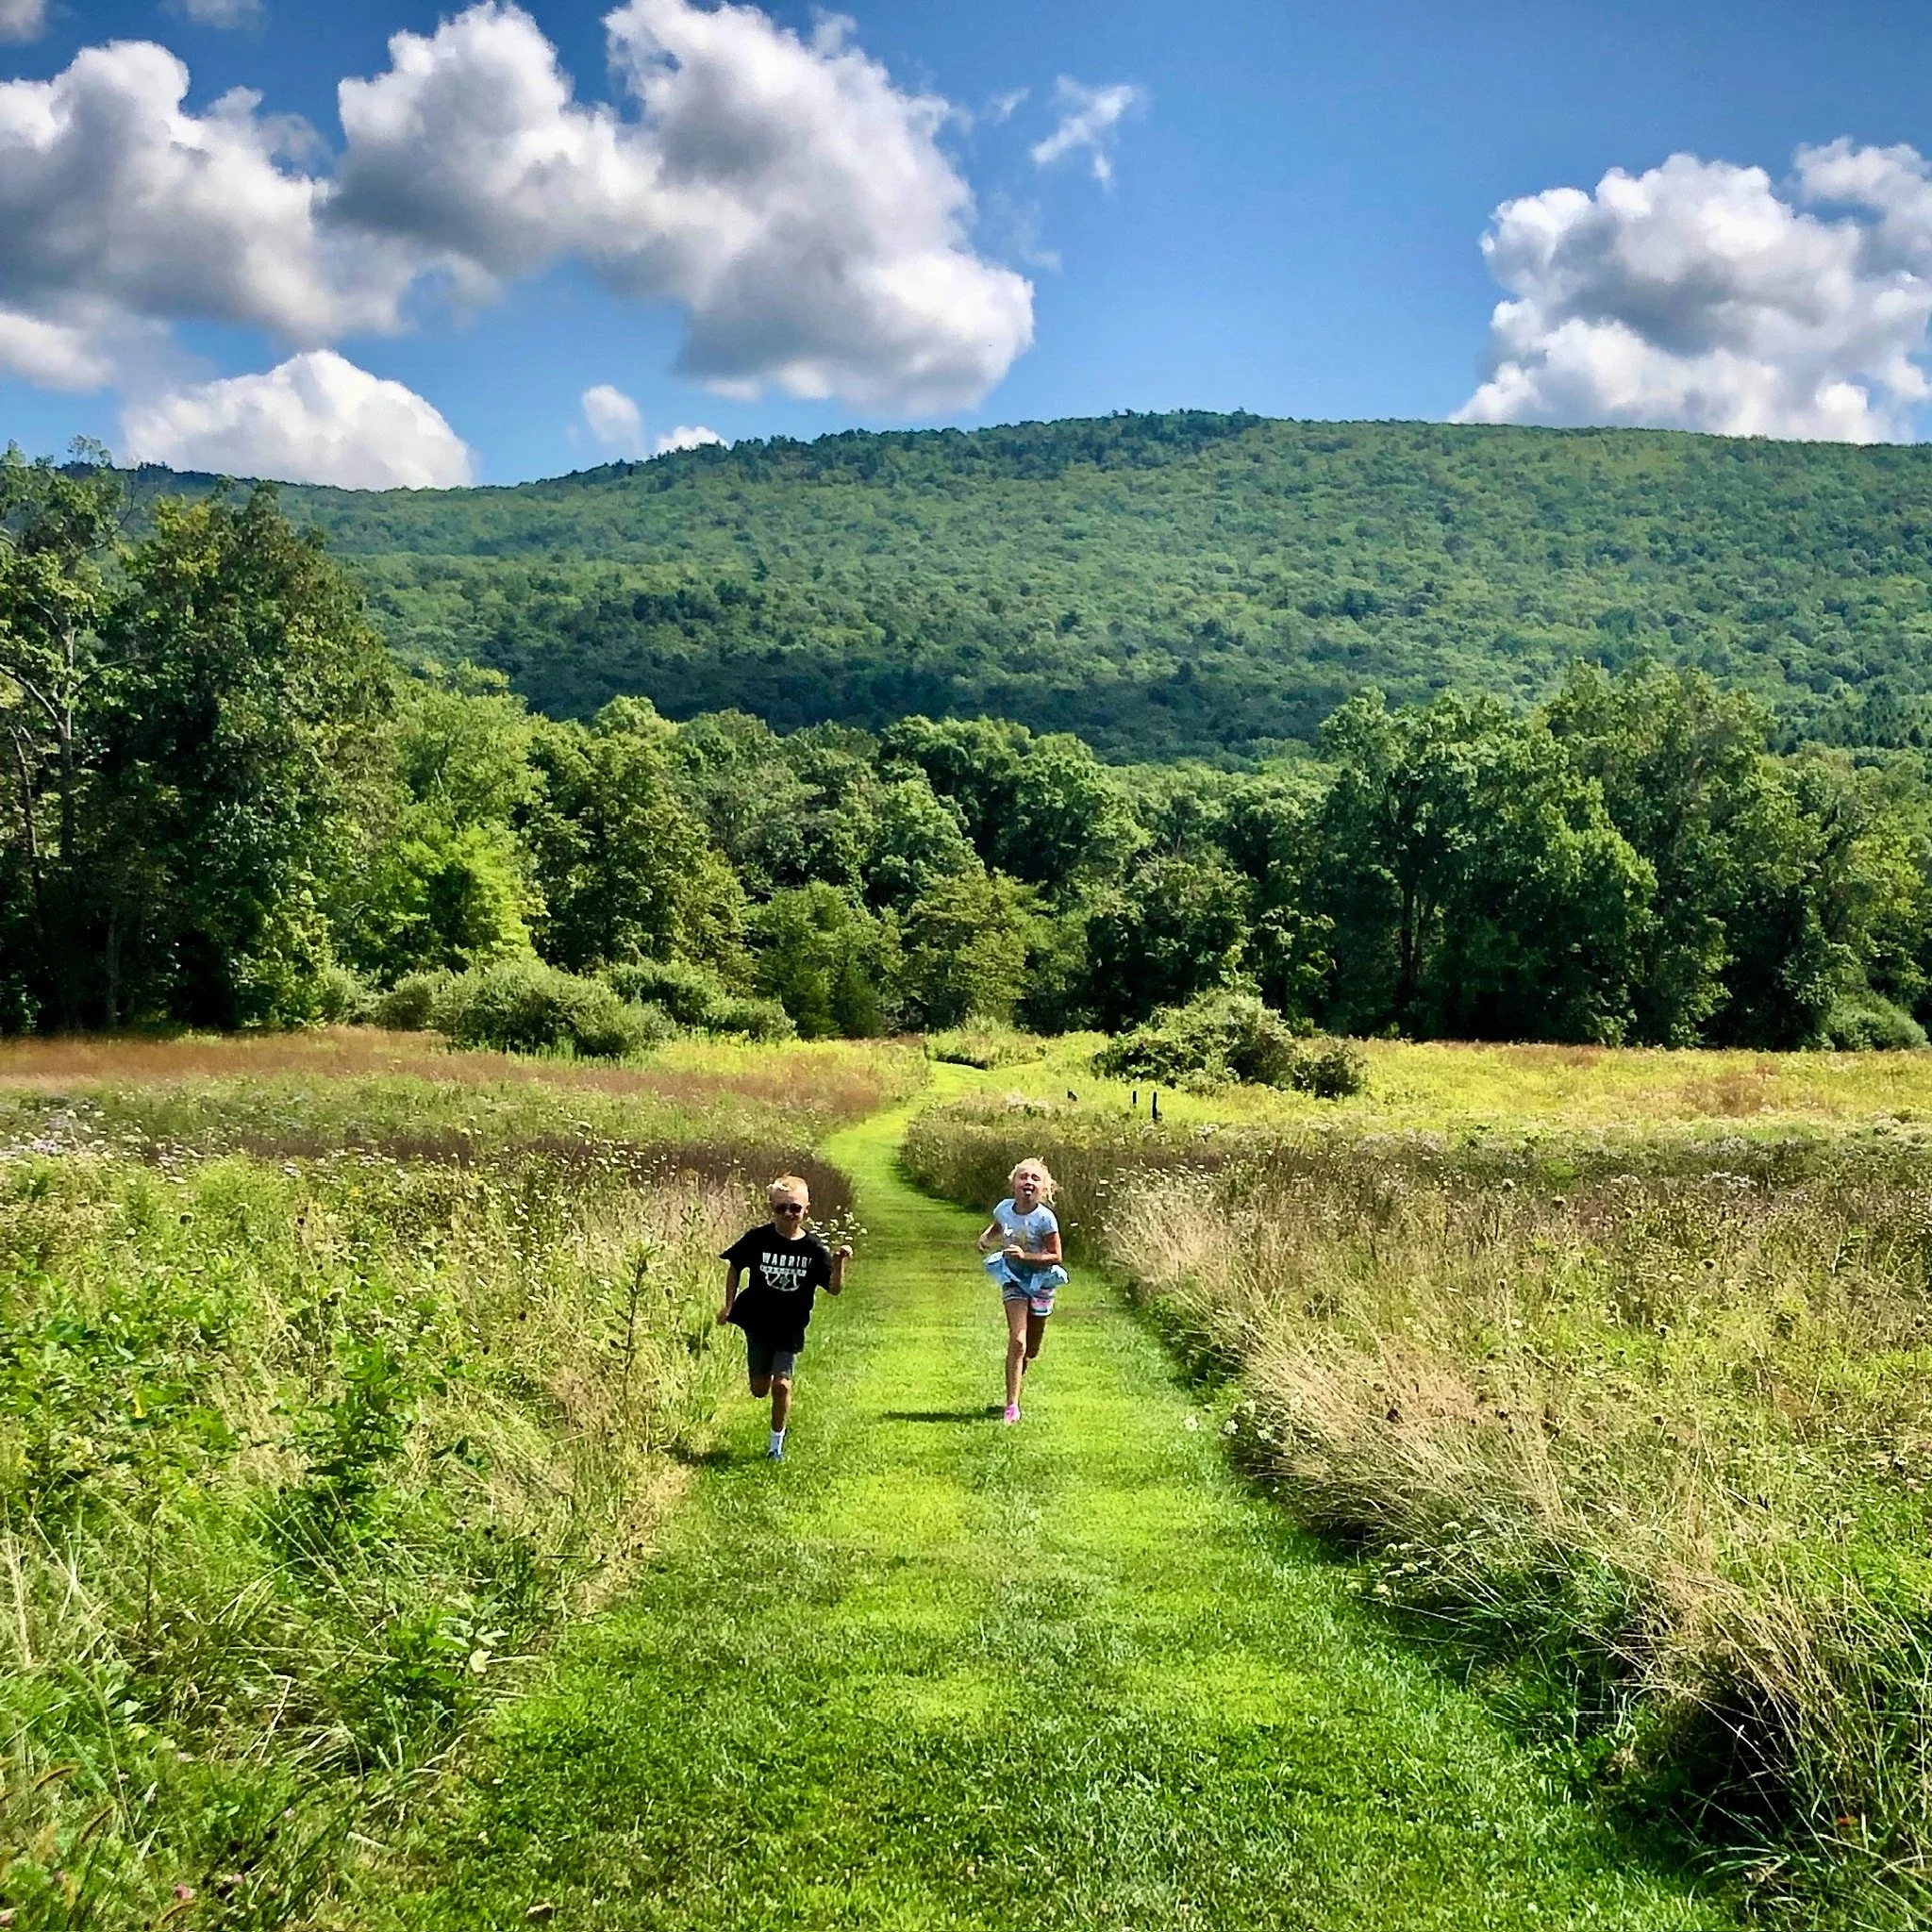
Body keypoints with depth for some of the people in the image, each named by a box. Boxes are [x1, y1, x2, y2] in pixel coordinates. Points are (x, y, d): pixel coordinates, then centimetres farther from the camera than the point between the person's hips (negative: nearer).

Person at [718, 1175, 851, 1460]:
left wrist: (839, 1263, -31)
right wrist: (729, 1305, 3)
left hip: (790, 1328, -1)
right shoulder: (757, 1239, -11)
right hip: (758, 1323, 1)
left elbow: (835, 1289, -13)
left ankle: (777, 1444, 9)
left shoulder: (813, 1248, -11)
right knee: (760, 1390, 9)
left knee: (782, 1385, -10)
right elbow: (735, 1268, 6)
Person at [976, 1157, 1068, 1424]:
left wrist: (1025, 1255, -31)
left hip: (1040, 1279, -1)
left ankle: (1019, 1369, 48)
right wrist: (986, 1236, -8)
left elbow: (1055, 1256, -19)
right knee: (1017, 1341, -14)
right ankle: (1012, 1405, -10)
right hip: (1014, 1278, 1)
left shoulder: (1044, 1218, -22)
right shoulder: (1004, 1209, -11)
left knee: (1031, 1350, 12)